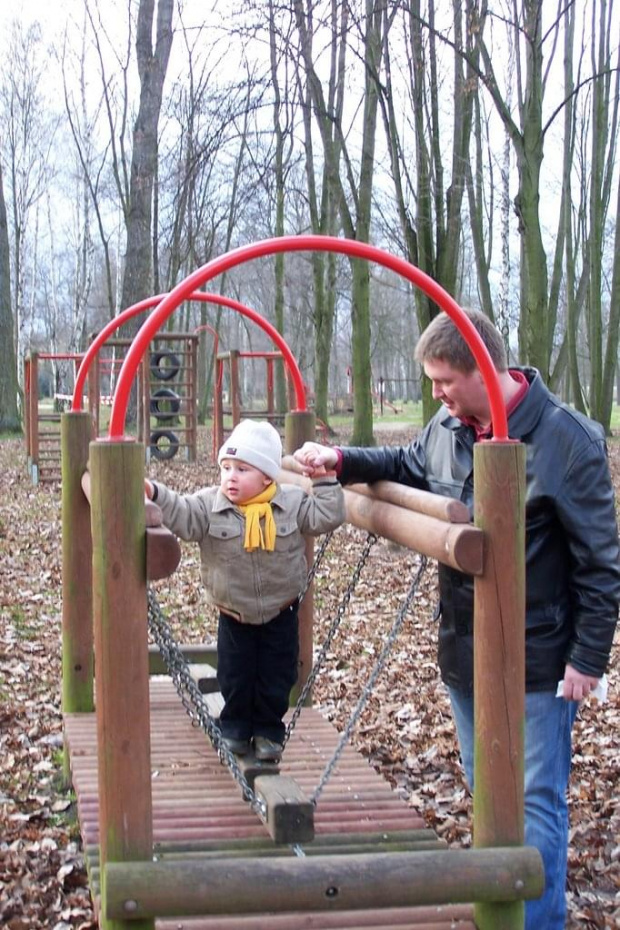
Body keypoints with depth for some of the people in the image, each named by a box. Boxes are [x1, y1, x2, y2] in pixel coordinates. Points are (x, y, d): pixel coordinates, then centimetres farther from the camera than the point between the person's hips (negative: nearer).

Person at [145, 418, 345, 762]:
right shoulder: (209, 505, -12)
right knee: (234, 677, 11)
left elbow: (326, 516, -9)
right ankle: (235, 729, 31)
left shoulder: (291, 503, -10)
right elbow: (182, 516, -25)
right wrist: (155, 493, -38)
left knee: (276, 679, 10)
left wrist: (324, 481, -14)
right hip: (233, 616, 0)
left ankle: (269, 732, 28)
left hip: (280, 614, 0)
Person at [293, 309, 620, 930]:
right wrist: (341, 461, 9)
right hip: (463, 648, 7)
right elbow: (408, 466, 24)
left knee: (534, 801, 2)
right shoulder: (448, 427, 0)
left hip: (535, 661, -7)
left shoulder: (566, 439, -19)